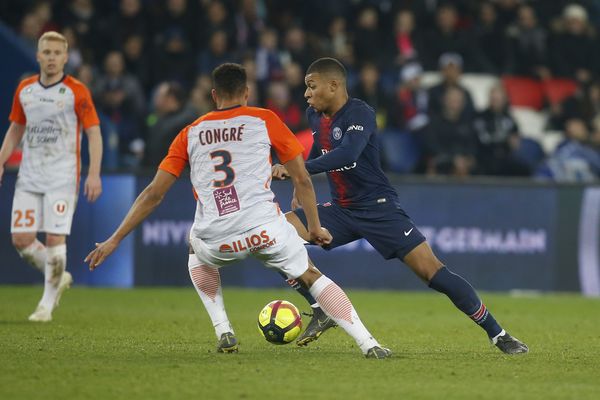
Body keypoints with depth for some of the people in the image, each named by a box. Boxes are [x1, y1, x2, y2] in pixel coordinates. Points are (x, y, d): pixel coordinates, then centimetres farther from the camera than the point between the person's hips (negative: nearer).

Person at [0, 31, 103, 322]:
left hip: (62, 177, -5)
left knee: (55, 238, -10)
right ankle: (58, 278, 24)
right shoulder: (25, 89, 8)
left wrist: (94, 174, -16)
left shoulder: (77, 91, -6)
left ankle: (47, 303, 4)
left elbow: (94, 132, -7)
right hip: (29, 176, 5)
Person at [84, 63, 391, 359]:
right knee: (311, 278, 18)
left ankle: (223, 332, 24)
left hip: (216, 242, 2)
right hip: (265, 230, -2)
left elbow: (153, 193, 13)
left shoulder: (190, 134, 15)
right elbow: (302, 180, 12)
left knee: (196, 252, 36)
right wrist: (315, 228, 26)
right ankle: (368, 344, 6)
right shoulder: (265, 120, 10)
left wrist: (114, 240, 19)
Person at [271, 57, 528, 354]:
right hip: (341, 210, 7)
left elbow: (347, 154, -38)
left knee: (431, 270, -14)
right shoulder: (315, 116, 4)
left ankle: (497, 334, -4)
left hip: (377, 207, -7)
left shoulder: (360, 113, -19)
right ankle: (322, 312, -5)